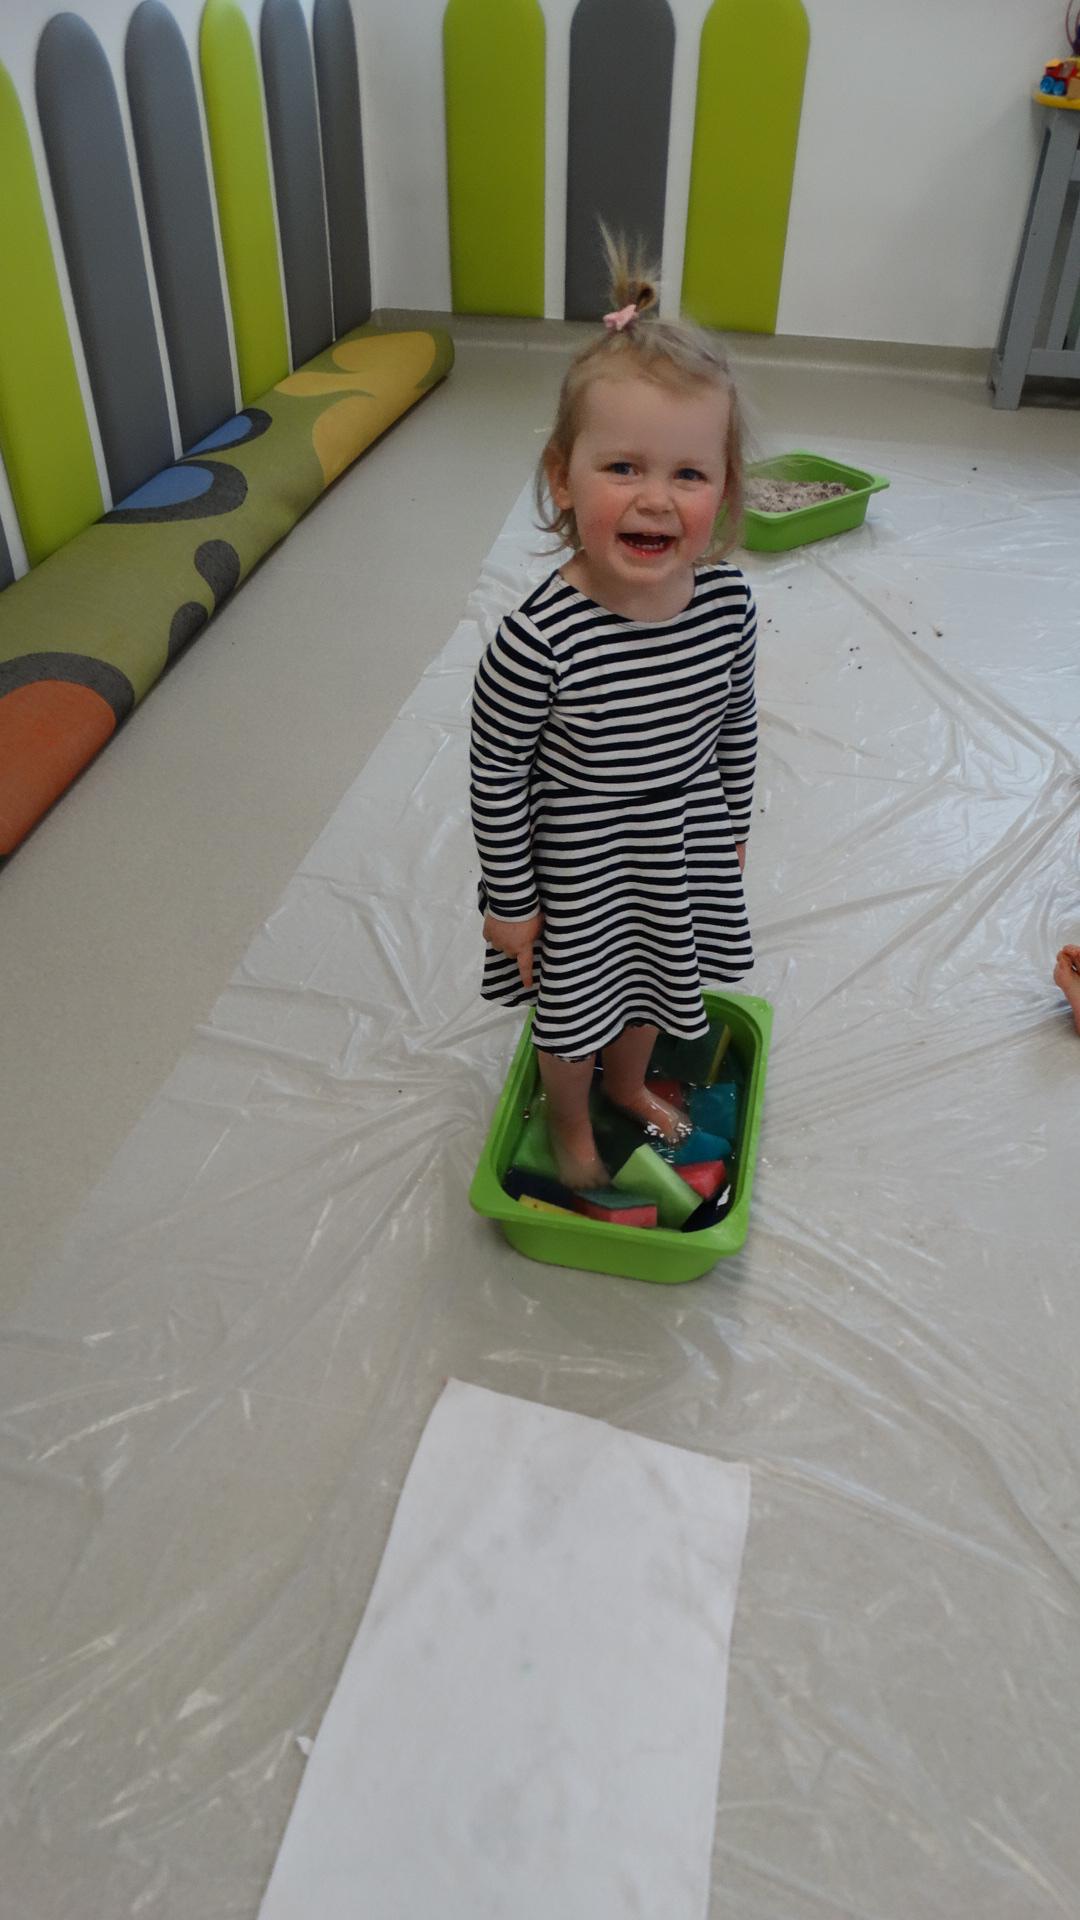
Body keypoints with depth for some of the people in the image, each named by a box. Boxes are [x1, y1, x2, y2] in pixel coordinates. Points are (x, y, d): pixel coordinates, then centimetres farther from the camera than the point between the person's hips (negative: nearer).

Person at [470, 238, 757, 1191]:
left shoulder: (727, 600, -17)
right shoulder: (539, 641, -32)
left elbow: (736, 723, 2)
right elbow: (496, 776, -19)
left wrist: (733, 821, 13)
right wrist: (510, 901, -11)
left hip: (682, 858, 5)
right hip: (576, 872, -4)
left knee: (651, 984, 30)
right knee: (574, 1010, 21)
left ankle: (629, 1084, 62)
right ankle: (572, 1123, 53)